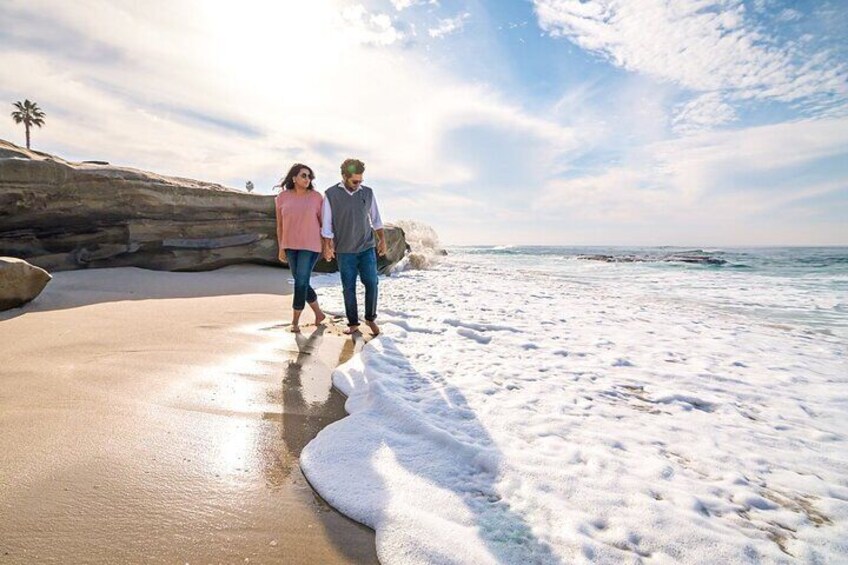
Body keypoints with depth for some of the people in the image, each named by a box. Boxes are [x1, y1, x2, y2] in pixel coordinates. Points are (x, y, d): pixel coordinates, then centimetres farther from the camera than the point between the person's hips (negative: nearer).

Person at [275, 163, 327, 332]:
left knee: (301, 283, -9)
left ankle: (295, 321, 6)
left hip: (310, 245, -3)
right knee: (302, 283, 9)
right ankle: (319, 314, 29)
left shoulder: (316, 197, -7)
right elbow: (279, 224, 4)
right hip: (291, 245, 4)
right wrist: (281, 248, 4)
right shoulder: (282, 197, -1)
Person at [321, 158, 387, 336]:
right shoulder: (330, 194, -5)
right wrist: (327, 246, -10)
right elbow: (326, 223, -3)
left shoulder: (368, 193, 2)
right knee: (348, 288, 4)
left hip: (367, 248, 2)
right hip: (344, 251, -1)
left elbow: (376, 219, 10)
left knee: (371, 283, -3)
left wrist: (382, 239, 4)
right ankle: (353, 323, 17)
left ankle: (370, 318, 16)